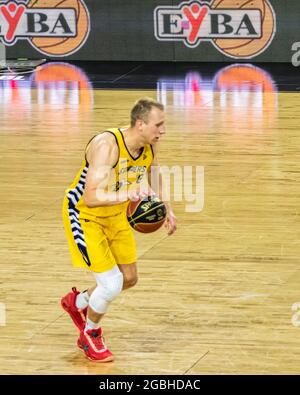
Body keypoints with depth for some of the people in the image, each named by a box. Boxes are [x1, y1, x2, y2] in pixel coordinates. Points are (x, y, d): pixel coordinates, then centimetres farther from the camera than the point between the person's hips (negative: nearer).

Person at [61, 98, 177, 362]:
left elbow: (154, 176, 14)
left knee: (129, 278, 15)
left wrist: (167, 211, 11)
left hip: (115, 214, 8)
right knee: (111, 284, -13)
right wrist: (126, 195, -58)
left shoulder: (150, 146, -11)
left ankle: (78, 303, 42)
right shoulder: (107, 145, -35)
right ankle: (90, 335, 16)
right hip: (84, 214, -8)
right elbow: (91, 197, -43)